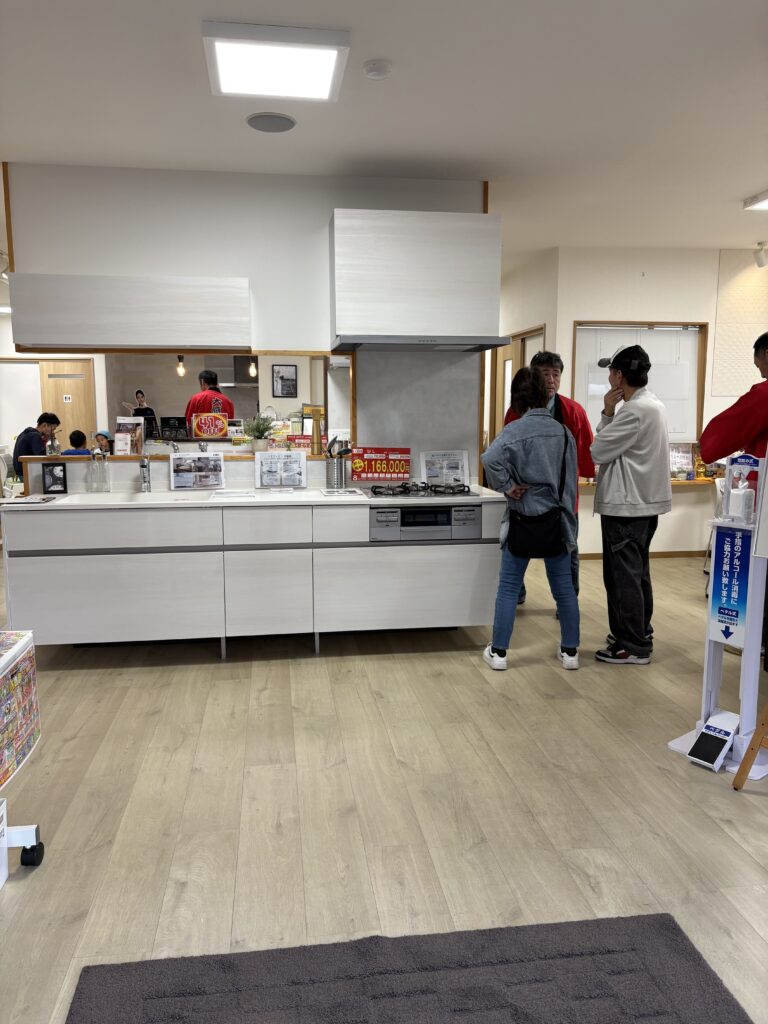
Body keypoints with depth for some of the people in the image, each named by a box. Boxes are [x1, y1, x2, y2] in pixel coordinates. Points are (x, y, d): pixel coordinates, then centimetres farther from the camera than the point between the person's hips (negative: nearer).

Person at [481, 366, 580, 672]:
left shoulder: (516, 430, -13)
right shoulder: (563, 431, 4)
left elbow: (490, 459, -32)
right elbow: (571, 479, 10)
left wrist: (507, 487, -17)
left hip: (525, 519, -4)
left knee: (509, 587, 6)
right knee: (563, 586, 13)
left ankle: (498, 652, 11)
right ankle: (570, 651, 22)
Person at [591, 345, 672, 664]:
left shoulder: (634, 411, -20)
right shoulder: (653, 404, 12)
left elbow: (599, 451, -16)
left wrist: (607, 413, -5)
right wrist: (611, 415, 0)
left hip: (625, 506, -10)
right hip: (644, 502, 10)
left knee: (623, 576, -2)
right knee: (637, 573, 18)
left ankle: (632, 647, 5)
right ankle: (640, 634, 30)